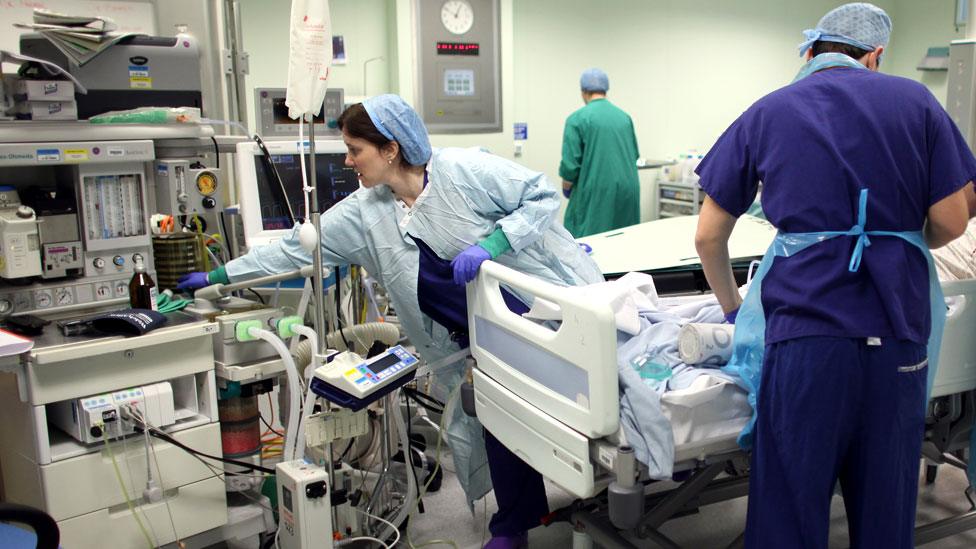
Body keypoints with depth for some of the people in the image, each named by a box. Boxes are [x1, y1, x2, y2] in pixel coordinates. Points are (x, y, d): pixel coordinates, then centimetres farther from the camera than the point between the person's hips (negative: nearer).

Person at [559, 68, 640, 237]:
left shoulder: (577, 118, -7)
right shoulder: (624, 117, 9)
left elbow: (570, 163, -10)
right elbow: (635, 156, 16)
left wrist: (566, 188, 8)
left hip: (596, 193, -5)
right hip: (627, 190, 6)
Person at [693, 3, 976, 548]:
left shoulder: (765, 114, 8)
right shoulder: (915, 100, 8)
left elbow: (709, 237, 8)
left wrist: (734, 309, 23)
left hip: (805, 329, -1)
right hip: (898, 332, 2)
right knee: (887, 504, 16)